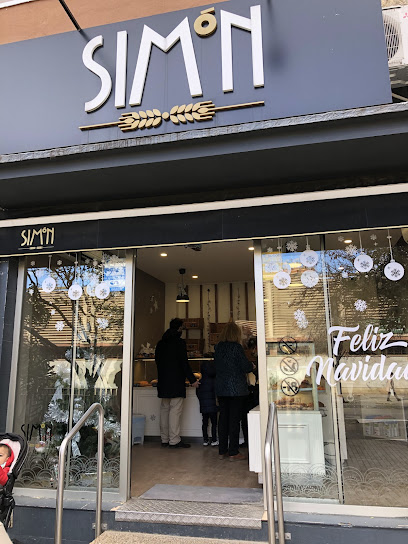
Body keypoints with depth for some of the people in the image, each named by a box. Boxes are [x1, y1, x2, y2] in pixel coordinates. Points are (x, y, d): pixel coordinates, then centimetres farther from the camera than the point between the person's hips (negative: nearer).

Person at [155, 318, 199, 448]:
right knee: (175, 410, -3)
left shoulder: (161, 343, 11)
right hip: (176, 382, -7)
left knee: (164, 409, 12)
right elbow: (184, 363, -14)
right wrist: (192, 380, -8)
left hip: (163, 382, 7)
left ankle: (164, 439, 19)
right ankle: (174, 440, -1)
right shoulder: (179, 342, -11)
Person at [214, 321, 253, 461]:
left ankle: (222, 451, 19)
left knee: (223, 418, 11)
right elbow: (246, 367, -11)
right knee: (234, 419, 1)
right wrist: (251, 365, 9)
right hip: (236, 388, -6)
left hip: (221, 388, 6)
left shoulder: (218, 347, 5)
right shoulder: (236, 347, -13)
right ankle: (233, 452, 7)